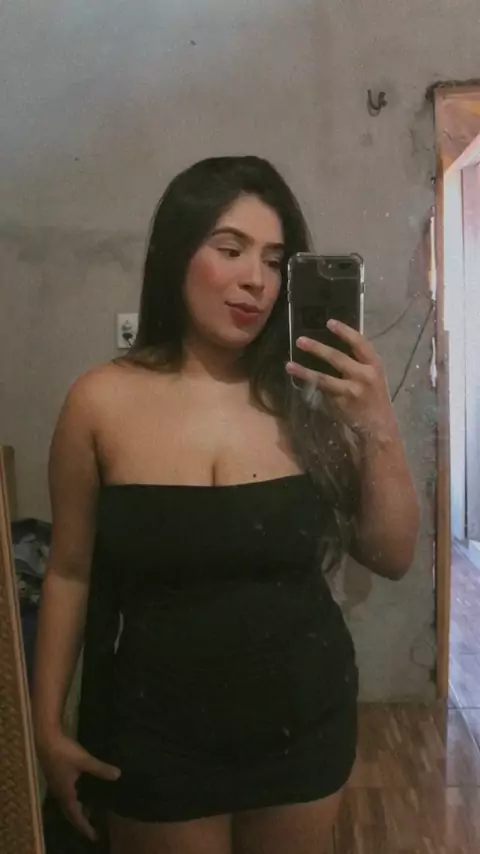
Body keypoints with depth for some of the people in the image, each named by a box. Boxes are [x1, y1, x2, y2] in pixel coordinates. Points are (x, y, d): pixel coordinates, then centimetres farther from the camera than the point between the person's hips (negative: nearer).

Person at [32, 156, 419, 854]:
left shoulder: (306, 399, -10)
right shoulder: (103, 402, -12)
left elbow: (393, 558, -5)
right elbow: (70, 573, -3)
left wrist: (380, 429, -18)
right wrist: (49, 726, 1)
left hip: (307, 725, 2)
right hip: (159, 737, -1)